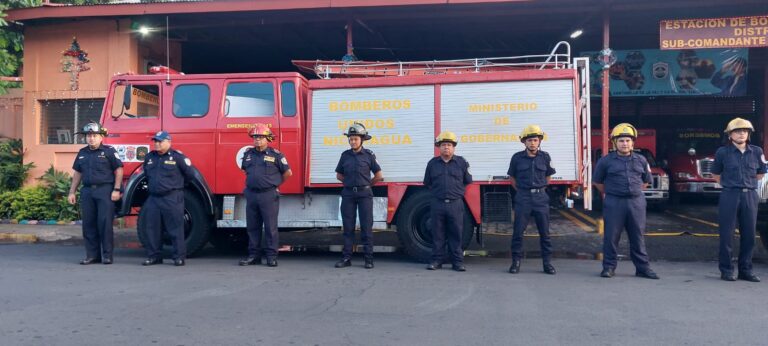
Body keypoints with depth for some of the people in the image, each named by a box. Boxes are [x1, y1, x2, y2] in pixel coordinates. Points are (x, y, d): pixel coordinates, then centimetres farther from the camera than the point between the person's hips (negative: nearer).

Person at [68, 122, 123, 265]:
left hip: (105, 190, -5)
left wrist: (116, 190, -10)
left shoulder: (109, 151, -1)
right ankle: (92, 255, 12)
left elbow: (119, 170, -3)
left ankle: (107, 255, 1)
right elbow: (77, 173, 21)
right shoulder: (82, 153, 16)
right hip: (87, 191, 5)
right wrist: (72, 192, 16)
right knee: (88, 224, 5)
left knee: (105, 223, -6)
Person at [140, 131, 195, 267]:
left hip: (172, 198, -6)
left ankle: (179, 256, 3)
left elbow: (190, 174, -1)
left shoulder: (177, 157, -6)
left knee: (176, 228, -3)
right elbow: (146, 173, 30)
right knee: (152, 228, 8)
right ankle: (154, 256, 17)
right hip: (153, 198, 6)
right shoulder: (149, 157, 12)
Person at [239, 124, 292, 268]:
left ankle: (272, 256, 4)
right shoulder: (248, 154, 11)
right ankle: (253, 255, 17)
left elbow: (288, 172, 2)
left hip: (269, 195, -5)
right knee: (252, 227, 9)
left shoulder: (275, 154, -4)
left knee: (270, 227, -2)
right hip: (251, 195, 5)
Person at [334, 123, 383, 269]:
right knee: (348, 227, 4)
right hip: (348, 194, 3)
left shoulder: (369, 155, 0)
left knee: (366, 226, -2)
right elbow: (339, 175, 19)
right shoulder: (345, 155, 8)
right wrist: (351, 182, 13)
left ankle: (369, 259, 1)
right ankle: (346, 258, 8)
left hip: (364, 194, -3)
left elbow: (378, 175, 6)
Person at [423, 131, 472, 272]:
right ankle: (437, 260, 11)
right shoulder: (432, 163, 8)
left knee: (456, 234, 2)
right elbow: (427, 183, 19)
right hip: (437, 203, 1)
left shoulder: (461, 163, 5)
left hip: (455, 204, -1)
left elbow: (468, 181, 14)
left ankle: (457, 261, 8)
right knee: (437, 234, 4)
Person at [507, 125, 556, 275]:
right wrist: (520, 191, 7)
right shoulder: (517, 158, -1)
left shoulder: (545, 157, 2)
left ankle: (547, 262, 12)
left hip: (540, 197, 1)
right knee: (518, 231, 0)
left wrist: (540, 190, 11)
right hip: (523, 198, -1)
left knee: (544, 231, 4)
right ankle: (516, 261, 9)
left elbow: (548, 177, 16)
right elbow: (512, 178, 11)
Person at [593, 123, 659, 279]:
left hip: (636, 202, 3)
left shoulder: (641, 160, 9)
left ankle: (642, 267, 14)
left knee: (638, 237, 7)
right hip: (614, 203, -2)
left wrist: (634, 191, 14)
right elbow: (597, 181, 10)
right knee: (611, 236, 0)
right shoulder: (605, 161, 0)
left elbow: (646, 181, 22)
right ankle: (609, 267, 11)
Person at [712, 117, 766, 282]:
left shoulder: (757, 151, 6)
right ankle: (726, 270, 6)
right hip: (729, 196, -3)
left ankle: (746, 270, 15)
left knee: (749, 234, 5)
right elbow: (716, 175, 12)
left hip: (750, 195, 3)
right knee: (726, 234, -2)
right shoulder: (722, 152, -1)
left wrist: (747, 184, 16)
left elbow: (760, 173, 20)